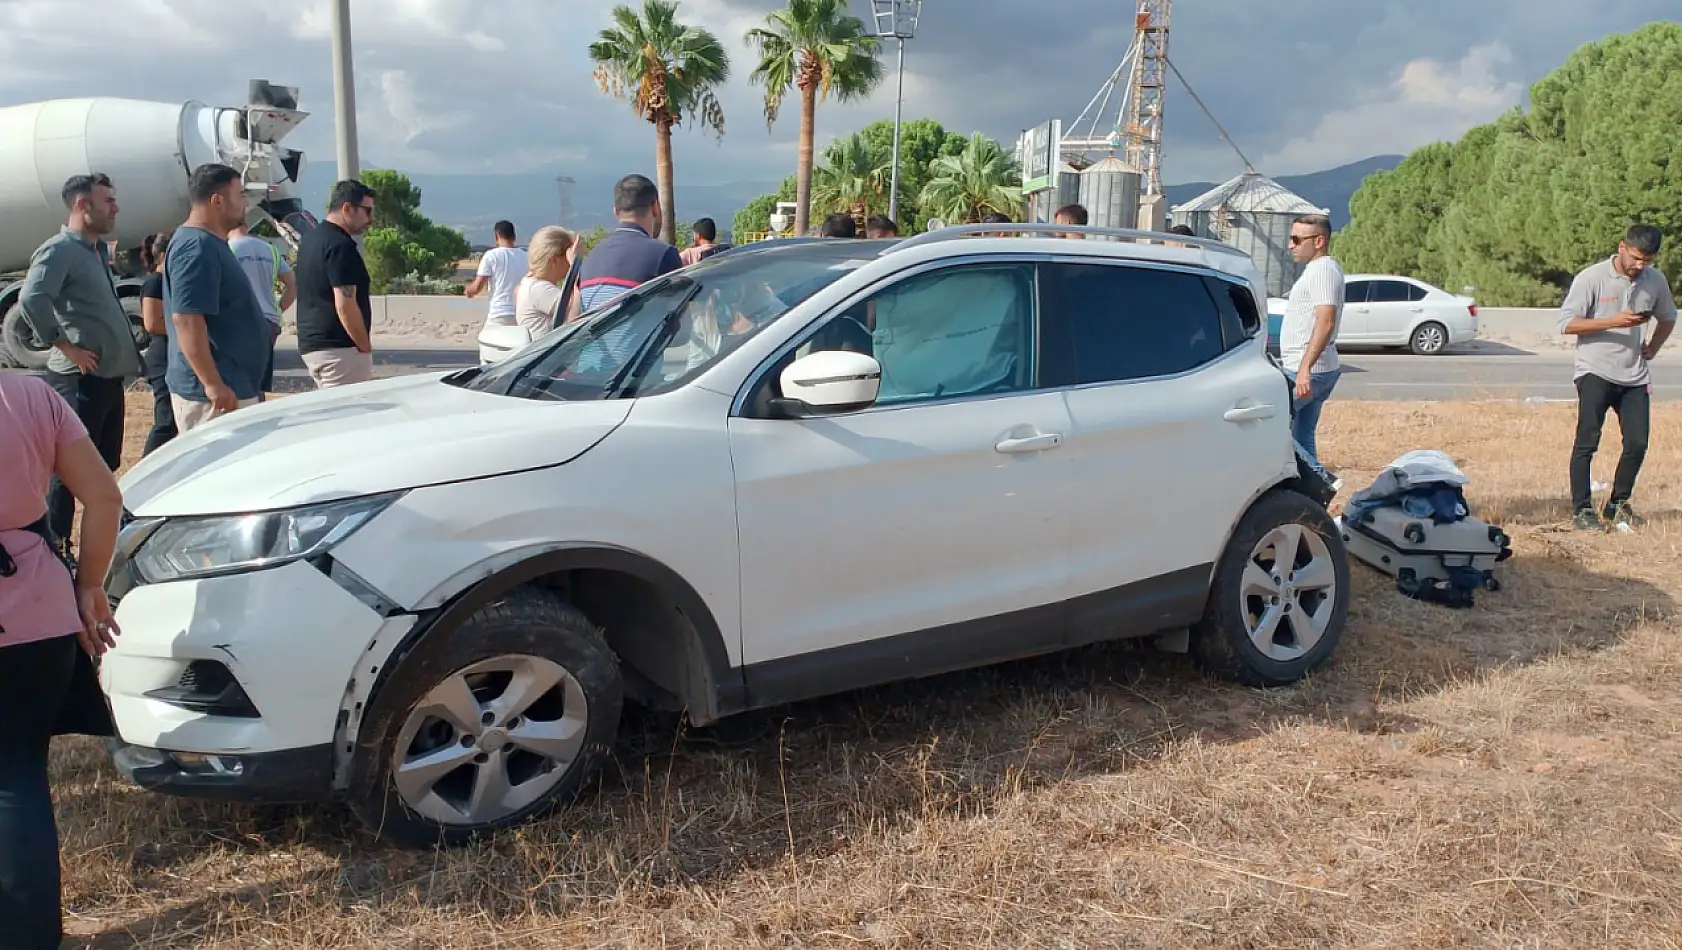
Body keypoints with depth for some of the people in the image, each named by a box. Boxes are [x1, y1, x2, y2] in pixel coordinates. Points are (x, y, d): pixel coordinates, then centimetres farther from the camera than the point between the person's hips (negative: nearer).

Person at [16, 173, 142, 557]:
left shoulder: (98, 250, 17)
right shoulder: (59, 249, -12)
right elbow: (31, 300, -27)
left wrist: (128, 352, 14)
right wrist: (66, 347, -22)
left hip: (109, 376, 10)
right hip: (79, 379, -10)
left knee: (105, 465, 17)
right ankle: (54, 549, 2)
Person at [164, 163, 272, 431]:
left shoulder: (211, 243, 16)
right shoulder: (197, 247, -16)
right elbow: (186, 319, -24)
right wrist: (213, 384, -27)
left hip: (232, 385, 10)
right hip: (211, 392, -10)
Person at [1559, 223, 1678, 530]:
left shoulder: (1656, 281, 6)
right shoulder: (1592, 278, -9)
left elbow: (1668, 318, 25)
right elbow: (1566, 323, -12)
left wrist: (1652, 349, 10)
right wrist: (1613, 322, -20)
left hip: (1634, 376, 5)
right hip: (1595, 372, -5)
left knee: (1637, 444, 3)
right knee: (1587, 441, -8)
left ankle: (1618, 505, 19)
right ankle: (1582, 510, -3)